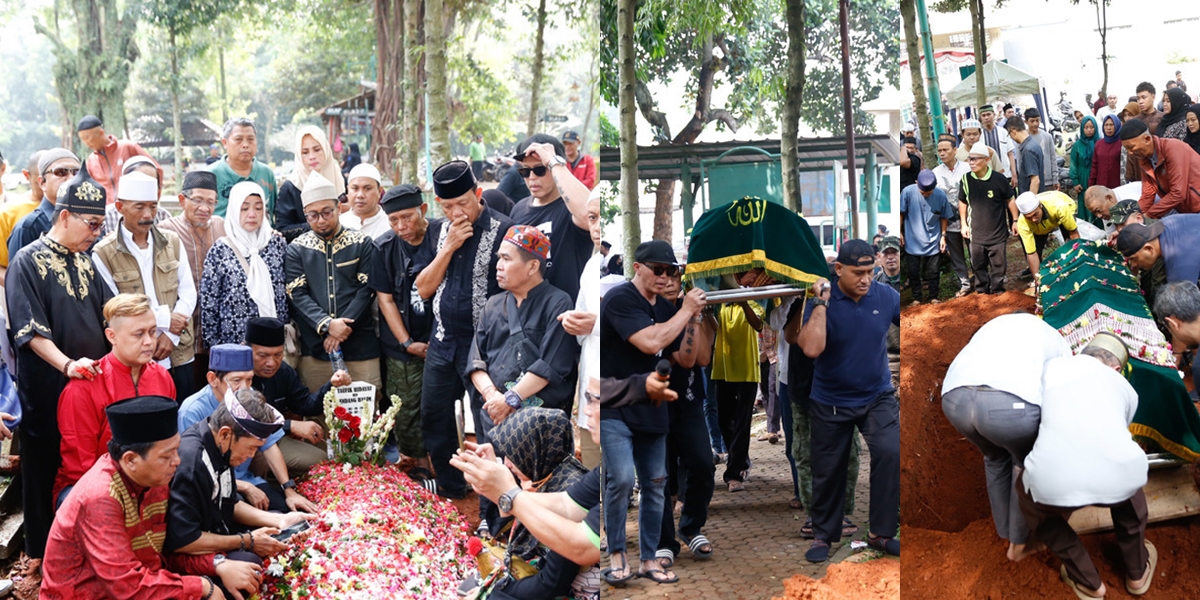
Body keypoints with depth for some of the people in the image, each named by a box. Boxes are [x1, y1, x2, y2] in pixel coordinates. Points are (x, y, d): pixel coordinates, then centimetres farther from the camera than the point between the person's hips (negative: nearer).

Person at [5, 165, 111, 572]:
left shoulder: (84, 261, 11)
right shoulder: (28, 262, -9)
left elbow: (109, 311, 16)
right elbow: (30, 330, -17)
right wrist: (66, 364, -29)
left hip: (92, 384, 6)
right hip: (48, 390, -6)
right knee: (47, 470, 4)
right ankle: (42, 553, 17)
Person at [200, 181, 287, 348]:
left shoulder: (277, 243, 6)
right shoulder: (219, 251, -2)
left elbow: (288, 293, 11)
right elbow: (208, 303, -1)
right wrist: (214, 345, -3)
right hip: (235, 344, -2)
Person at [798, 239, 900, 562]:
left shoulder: (885, 296, -9)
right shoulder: (822, 302, -16)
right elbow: (811, 349, -29)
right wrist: (821, 303, -29)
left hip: (878, 397, 1)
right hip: (831, 404, -1)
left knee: (890, 454, -20)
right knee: (828, 471, 10)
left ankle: (881, 533, -7)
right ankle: (823, 535, 30)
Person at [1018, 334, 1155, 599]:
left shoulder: (1053, 366, 28)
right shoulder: (1126, 389, 29)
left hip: (1054, 482, -2)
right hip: (1117, 478, 2)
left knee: (1029, 494, 35)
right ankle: (1137, 571, 51)